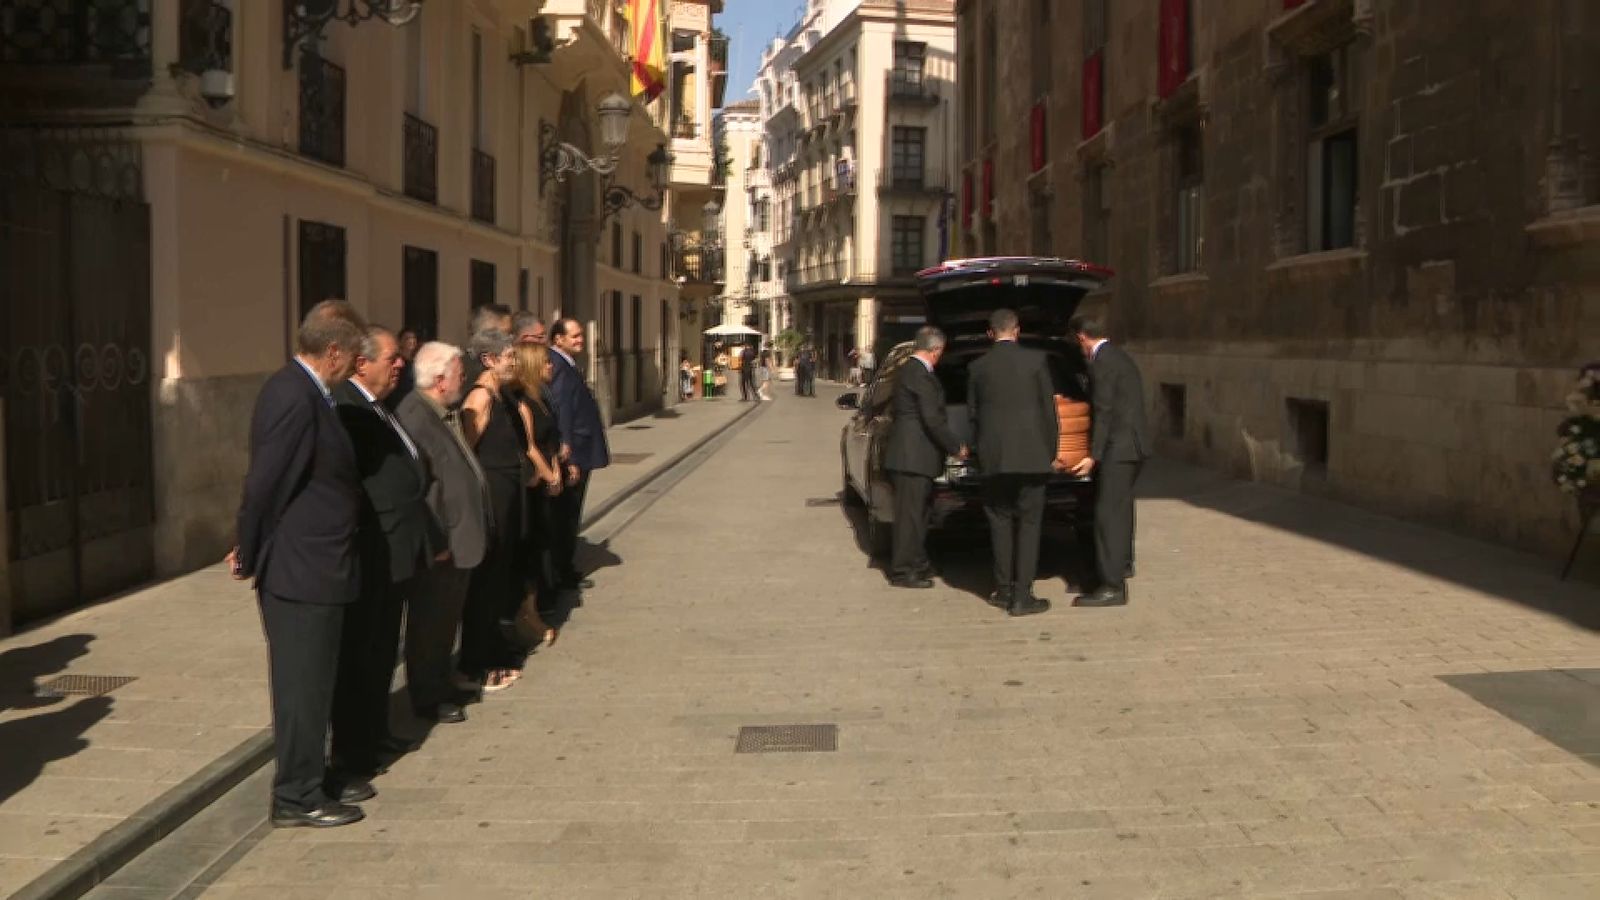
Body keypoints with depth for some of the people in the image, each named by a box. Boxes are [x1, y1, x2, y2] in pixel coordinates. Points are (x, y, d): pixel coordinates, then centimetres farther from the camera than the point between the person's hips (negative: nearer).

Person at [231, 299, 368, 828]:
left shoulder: (302, 392, 11)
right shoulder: (295, 398, -21)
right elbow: (263, 485, -22)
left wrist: (253, 554, 19)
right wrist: (251, 558, -10)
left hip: (311, 569, 10)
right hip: (302, 571, -10)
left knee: (312, 681, 19)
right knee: (302, 684, 2)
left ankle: (311, 779, 32)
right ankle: (297, 798, 14)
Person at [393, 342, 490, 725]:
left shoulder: (448, 412, 9)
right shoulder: (414, 417, -22)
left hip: (459, 540, 10)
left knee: (446, 620, 21)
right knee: (429, 623, 6)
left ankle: (440, 685, 35)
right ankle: (427, 699, 19)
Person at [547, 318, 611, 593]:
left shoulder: (567, 364, 13)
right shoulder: (560, 367, -19)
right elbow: (560, 413, -23)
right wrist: (570, 460, -23)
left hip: (578, 454, 10)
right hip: (572, 456, -10)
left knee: (569, 517, 17)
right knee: (567, 516, 1)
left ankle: (565, 568, 27)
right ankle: (563, 575, 10)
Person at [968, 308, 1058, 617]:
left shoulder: (978, 366, 3)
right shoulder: (1036, 360, -3)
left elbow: (973, 413, 10)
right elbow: (1049, 408, -1)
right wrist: (1051, 450, 9)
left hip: (993, 457, 3)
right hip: (1031, 455, -2)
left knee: (1000, 522, 13)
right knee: (1028, 523, 2)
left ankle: (1003, 590, 17)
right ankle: (1021, 595, -1)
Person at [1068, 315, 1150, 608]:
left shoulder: (1102, 362, -14)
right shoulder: (1120, 356, 17)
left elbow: (1103, 412, -19)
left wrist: (1093, 456, -19)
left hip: (1118, 448, -10)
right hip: (1133, 444, 10)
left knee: (1108, 513, -9)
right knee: (1119, 509, 21)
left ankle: (1112, 586, -9)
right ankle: (1120, 566, 35)